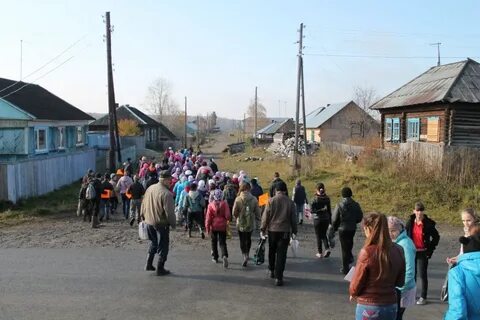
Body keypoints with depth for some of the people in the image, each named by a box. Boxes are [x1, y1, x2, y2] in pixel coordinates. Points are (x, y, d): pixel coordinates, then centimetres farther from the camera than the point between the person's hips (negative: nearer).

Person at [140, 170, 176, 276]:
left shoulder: (150, 189, 1)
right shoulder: (166, 193, -23)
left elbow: (143, 205, 10)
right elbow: (169, 212, -21)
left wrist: (144, 217, 21)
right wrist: (173, 224, -8)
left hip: (149, 222, 7)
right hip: (161, 223, -7)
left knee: (153, 242, 25)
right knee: (163, 246, 8)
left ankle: (149, 264, 27)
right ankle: (160, 269, 15)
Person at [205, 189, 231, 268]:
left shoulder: (211, 205, -9)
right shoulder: (224, 204, -9)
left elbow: (208, 217, -7)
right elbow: (227, 216, -9)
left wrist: (207, 227, 1)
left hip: (214, 226, 0)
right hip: (222, 226, 0)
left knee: (214, 242, 17)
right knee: (222, 242, 5)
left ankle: (215, 257, 24)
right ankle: (224, 256, -18)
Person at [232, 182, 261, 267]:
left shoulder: (238, 199, -13)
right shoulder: (254, 199, -10)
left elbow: (234, 213, -10)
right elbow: (258, 213, -6)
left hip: (241, 224, -2)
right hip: (251, 224, 2)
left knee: (242, 241, 9)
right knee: (248, 239, 23)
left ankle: (245, 255, -8)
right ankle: (247, 254, 33)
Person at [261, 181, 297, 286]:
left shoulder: (271, 201, -7)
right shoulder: (290, 202, -2)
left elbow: (265, 216, -5)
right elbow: (293, 219, 3)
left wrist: (263, 229, 4)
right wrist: (294, 232, 12)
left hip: (272, 230, 0)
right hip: (285, 231, 0)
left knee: (272, 252, 20)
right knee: (281, 254, 1)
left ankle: (272, 271, 34)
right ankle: (278, 277, -2)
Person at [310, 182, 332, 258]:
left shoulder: (314, 199, -11)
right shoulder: (327, 198, -1)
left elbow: (312, 210, -15)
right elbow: (329, 210, 4)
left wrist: (319, 210, 0)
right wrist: (330, 220, 11)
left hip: (317, 219, -3)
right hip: (326, 219, 3)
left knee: (318, 236, 9)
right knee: (324, 235, 18)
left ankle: (320, 253, 14)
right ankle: (327, 248, -2)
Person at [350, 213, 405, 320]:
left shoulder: (367, 252, -21)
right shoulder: (398, 250, -5)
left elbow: (356, 285, -12)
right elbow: (400, 282, 7)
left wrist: (353, 293, 9)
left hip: (369, 307, -5)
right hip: (391, 306, 5)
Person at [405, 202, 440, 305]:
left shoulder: (428, 223, -10)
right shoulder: (410, 222, -2)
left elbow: (436, 237, -1)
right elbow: (405, 235, 10)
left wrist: (430, 249, -4)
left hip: (423, 253, -3)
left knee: (422, 274, 1)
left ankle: (423, 297, 13)